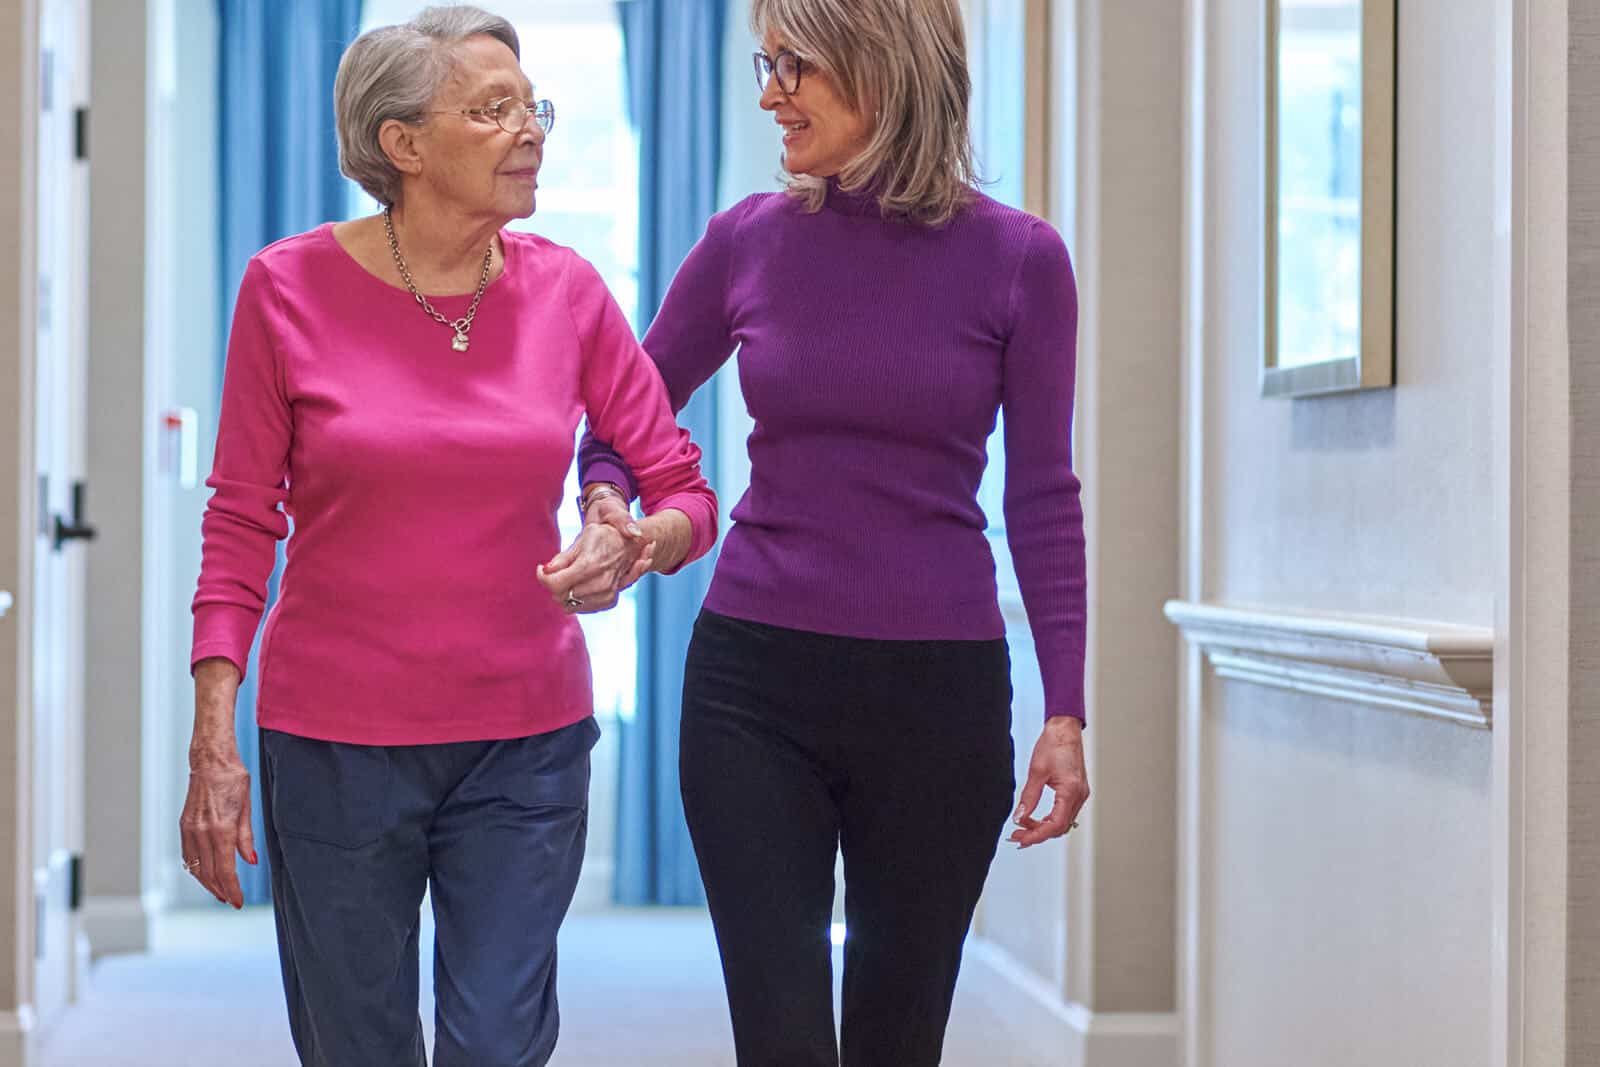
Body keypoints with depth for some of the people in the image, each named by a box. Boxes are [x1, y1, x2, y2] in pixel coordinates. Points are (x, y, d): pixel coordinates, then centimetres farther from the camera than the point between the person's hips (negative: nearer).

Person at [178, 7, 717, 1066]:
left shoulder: (564, 289, -1)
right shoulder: (291, 287, -6)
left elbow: (687, 493, 3)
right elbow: (240, 527, -2)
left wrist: (637, 544, -20)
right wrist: (213, 743, -7)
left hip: (525, 740, 1)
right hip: (336, 741, -1)